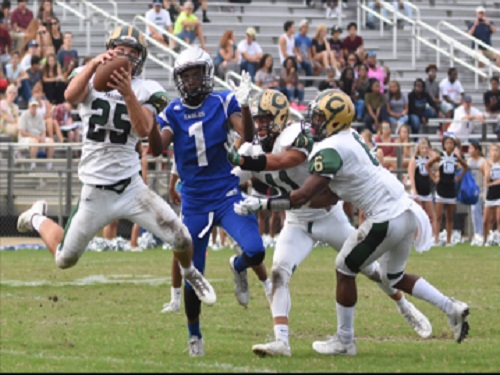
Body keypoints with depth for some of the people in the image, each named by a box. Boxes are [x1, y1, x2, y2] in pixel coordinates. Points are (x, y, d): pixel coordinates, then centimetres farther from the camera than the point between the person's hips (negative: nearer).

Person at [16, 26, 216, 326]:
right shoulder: (92, 80, -4)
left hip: (131, 186, 1)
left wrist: (128, 93, -35)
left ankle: (190, 273, 24)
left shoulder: (146, 90, -2)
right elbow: (71, 96, -27)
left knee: (181, 239, -12)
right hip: (96, 192, -1)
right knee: (65, 260, 7)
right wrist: (94, 64, -43)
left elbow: (144, 129, -20)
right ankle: (38, 219, 40)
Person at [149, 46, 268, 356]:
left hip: (228, 196, -1)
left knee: (255, 252, -22)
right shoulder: (173, 112, 0)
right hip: (195, 203, 1)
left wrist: (244, 106, -31)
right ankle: (194, 336, 24)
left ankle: (239, 267, 16)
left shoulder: (224, 102, -4)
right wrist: (150, 119, -29)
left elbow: (247, 138, -15)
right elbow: (157, 149, -14)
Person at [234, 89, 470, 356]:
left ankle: (344, 341, 14)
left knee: (345, 268, 6)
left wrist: (260, 204, -17)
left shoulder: (331, 150, -16)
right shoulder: (350, 137, 12)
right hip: (406, 211, 9)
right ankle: (452, 308, 18)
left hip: (386, 219, -9)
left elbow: (303, 196, -21)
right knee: (393, 278, 24)